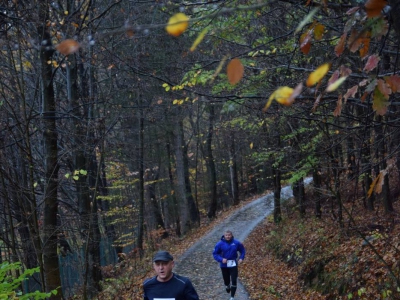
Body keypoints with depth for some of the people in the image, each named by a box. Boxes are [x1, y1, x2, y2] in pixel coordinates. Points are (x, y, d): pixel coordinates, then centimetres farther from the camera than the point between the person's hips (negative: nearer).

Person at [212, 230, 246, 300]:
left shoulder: (236, 243, -7)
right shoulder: (220, 244, -12)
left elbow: (242, 250, 9)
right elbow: (215, 254, -5)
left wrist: (241, 258, -5)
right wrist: (221, 259, -20)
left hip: (233, 265, 0)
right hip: (224, 265, 0)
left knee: (234, 280, -6)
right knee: (226, 280, 13)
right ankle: (228, 291, 39)